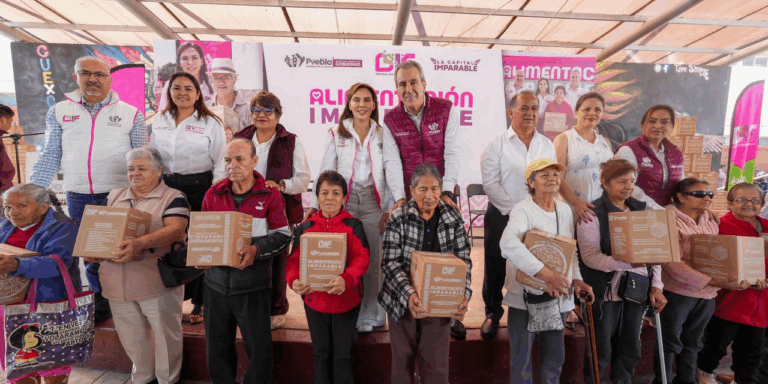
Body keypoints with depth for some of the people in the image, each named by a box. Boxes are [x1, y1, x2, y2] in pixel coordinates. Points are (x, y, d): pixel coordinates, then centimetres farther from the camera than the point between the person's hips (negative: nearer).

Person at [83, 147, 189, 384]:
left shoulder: (173, 198, -5)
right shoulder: (114, 197, 15)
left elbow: (175, 230, -19)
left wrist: (139, 244, -33)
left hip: (157, 281, -5)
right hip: (117, 282, 6)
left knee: (165, 334, 6)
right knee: (131, 338, 18)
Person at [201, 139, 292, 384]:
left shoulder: (269, 194, -5)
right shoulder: (213, 194, 5)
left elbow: (282, 235, -7)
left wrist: (257, 250, -21)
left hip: (253, 285, -3)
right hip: (217, 283, 4)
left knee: (259, 347, 7)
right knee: (217, 346, 18)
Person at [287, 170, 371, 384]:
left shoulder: (353, 225, -5)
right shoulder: (304, 228, 2)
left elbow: (362, 258, -18)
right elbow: (295, 260, -4)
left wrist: (345, 279, -37)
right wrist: (294, 280, -27)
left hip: (346, 300, -2)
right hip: (314, 300, 2)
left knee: (343, 354, 9)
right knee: (321, 352, 17)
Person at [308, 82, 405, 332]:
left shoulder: (383, 134, 10)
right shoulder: (336, 134, 10)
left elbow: (393, 167, -1)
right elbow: (326, 171, 3)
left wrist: (400, 199, -16)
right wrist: (316, 204, -8)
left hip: (374, 201, 0)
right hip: (344, 201, 0)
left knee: (373, 260, 1)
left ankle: (369, 316, 17)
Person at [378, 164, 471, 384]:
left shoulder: (453, 218, -3)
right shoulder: (398, 218, -11)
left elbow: (463, 260, -1)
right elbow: (390, 263, -15)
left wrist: (464, 294, -17)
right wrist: (409, 294, -29)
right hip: (403, 301, -1)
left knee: (437, 365, 9)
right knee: (403, 360, 16)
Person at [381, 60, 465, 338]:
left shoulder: (446, 110, -1)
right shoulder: (390, 119, 3)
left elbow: (452, 153, -7)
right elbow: (391, 162, -3)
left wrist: (446, 191, -17)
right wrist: (400, 196, -14)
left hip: (442, 193, 0)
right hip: (410, 196, 1)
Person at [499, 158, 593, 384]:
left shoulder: (565, 210, 7)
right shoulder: (523, 210, -15)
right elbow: (508, 244, -34)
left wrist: (576, 279, 2)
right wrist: (545, 274, -36)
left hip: (558, 297, 6)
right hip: (525, 296, -6)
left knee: (554, 358, 18)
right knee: (522, 358, 6)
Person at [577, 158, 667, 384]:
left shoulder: (642, 210, 8)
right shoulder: (592, 214, -11)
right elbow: (590, 256, -19)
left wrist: (655, 285, -1)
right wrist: (626, 262, -31)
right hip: (605, 291, -5)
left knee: (630, 349, 18)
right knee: (601, 351, 9)